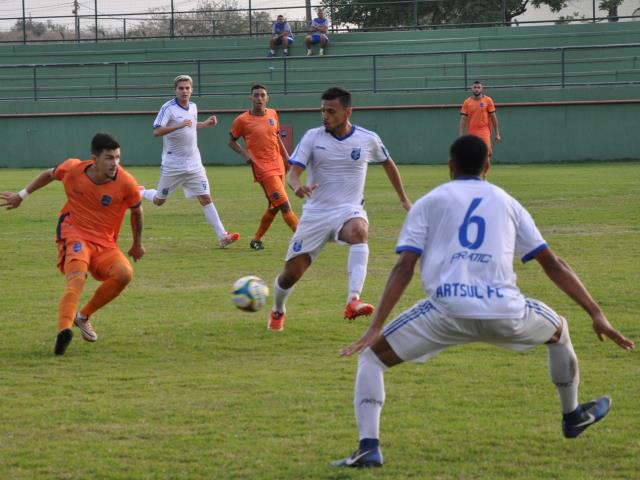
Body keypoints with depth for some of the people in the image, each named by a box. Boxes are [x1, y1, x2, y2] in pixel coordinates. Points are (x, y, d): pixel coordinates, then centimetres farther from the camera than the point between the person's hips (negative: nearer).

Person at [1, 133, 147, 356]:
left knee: (124, 273, -26)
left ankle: (83, 316, -6)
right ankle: (64, 329, -50)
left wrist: (137, 243, 21)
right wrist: (22, 195, 23)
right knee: (77, 278, -32)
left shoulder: (126, 183, -11)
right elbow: (49, 174, 15)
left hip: (105, 243, 2)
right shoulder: (73, 169, -9)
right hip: (74, 235, -2)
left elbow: (136, 211, 9)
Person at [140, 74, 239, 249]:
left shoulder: (193, 107, 7)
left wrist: (206, 123, 15)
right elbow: (156, 131, -25)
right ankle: (140, 192, 43)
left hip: (194, 164, 4)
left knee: (205, 198, -6)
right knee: (159, 201, 10)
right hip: (172, 165, -4)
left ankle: (222, 237, -10)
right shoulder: (168, 108, -13)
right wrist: (179, 125, -34)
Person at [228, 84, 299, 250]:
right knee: (284, 204, -13)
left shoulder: (273, 114, 9)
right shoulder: (242, 120, -6)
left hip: (278, 165, 7)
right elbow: (231, 141, 5)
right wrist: (245, 154, -11)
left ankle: (256, 240, 25)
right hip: (262, 168, -7)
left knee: (274, 207, 12)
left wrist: (286, 158, 16)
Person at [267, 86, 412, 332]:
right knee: (291, 273, 1)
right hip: (315, 214, 1)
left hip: (349, 210, -1)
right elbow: (293, 172, -9)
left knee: (358, 231, -39)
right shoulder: (313, 137, -3)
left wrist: (404, 199, 23)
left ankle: (353, 302, -50)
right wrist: (297, 185, -34)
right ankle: (277, 311, 36)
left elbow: (388, 163, 19)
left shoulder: (368, 139, -1)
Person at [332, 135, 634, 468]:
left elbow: (403, 269, 3)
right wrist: (596, 314, 19)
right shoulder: (507, 203, 22)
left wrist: (375, 328, -2)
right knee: (559, 331, 34)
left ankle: (369, 446, -7)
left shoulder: (429, 203, 16)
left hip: (447, 311, -2)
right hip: (504, 313, 2)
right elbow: (553, 265, 18)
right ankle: (573, 416, 50)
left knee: (371, 356, 14)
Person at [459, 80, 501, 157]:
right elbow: (463, 119, 2)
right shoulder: (467, 102, 3)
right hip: (472, 133, 2)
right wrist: (461, 136, -6)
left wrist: (497, 134, 2)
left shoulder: (488, 100, 1)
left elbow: (493, 117, 4)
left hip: (485, 132, -2)